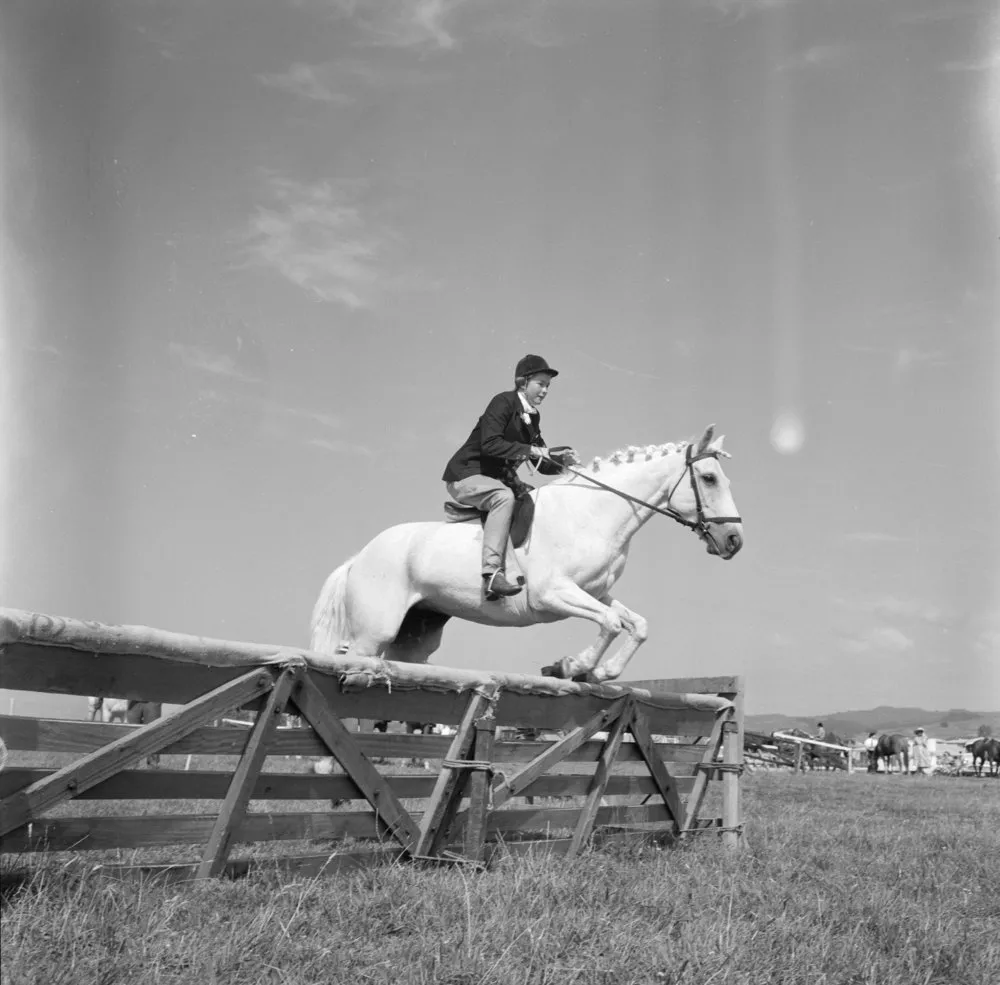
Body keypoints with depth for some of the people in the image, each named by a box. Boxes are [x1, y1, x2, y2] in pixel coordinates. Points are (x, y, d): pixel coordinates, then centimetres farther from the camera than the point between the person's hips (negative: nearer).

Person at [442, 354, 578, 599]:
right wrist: (529, 450, -28)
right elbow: (490, 444, -26)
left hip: (498, 478, 9)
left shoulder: (532, 416, 12)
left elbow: (541, 464, 15)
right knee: (504, 496, -36)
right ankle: (492, 573, -44)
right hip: (465, 476, -9)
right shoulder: (504, 402, -12)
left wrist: (560, 459, -5)